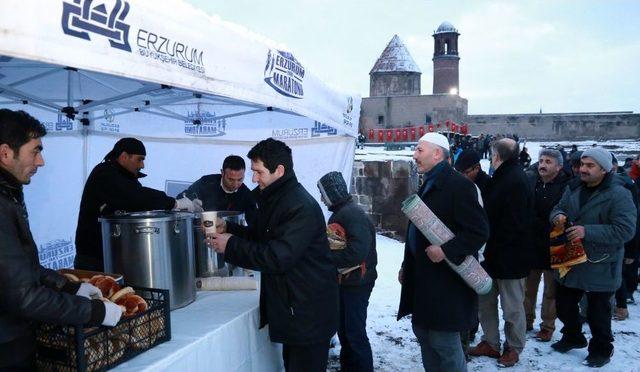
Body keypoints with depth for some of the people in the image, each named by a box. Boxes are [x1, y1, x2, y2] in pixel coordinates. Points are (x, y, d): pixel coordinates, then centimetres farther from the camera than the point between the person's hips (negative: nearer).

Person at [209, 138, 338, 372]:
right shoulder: (273, 199, 9)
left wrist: (231, 245, -19)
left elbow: (277, 257, -28)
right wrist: (228, 229, 3)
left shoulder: (301, 207, -24)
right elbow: (261, 236, 20)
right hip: (291, 306, 10)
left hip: (309, 314, -10)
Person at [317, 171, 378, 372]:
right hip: (344, 281, 10)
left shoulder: (352, 214, -19)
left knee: (355, 333, -1)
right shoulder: (340, 212, 12)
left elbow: (357, 251, -28)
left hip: (356, 283, -10)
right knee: (344, 329, 19)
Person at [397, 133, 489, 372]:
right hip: (424, 278, 9)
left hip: (447, 280, -9)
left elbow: (479, 231, -20)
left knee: (444, 342, -2)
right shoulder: (427, 186, 15)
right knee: (423, 332, 18)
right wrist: (407, 266, 21)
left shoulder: (458, 185, -15)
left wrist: (446, 251, -26)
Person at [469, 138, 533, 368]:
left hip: (509, 255, -10)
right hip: (493, 253, 10)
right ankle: (490, 343, 30)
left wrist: (493, 249, -20)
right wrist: (489, 250, 12)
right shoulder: (500, 178, 12)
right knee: (485, 300, 16)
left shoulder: (516, 181, -20)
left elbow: (514, 224, -24)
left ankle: (513, 348, 24)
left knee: (512, 306, 7)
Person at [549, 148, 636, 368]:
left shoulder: (618, 195, -16)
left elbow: (625, 230, -23)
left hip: (600, 266, -6)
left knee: (597, 313, 9)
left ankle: (601, 349, 31)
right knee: (564, 304, 19)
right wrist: (557, 215, -12)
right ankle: (572, 337, 43)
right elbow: (557, 209, 13)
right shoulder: (573, 188, 5)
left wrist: (587, 231, -28)